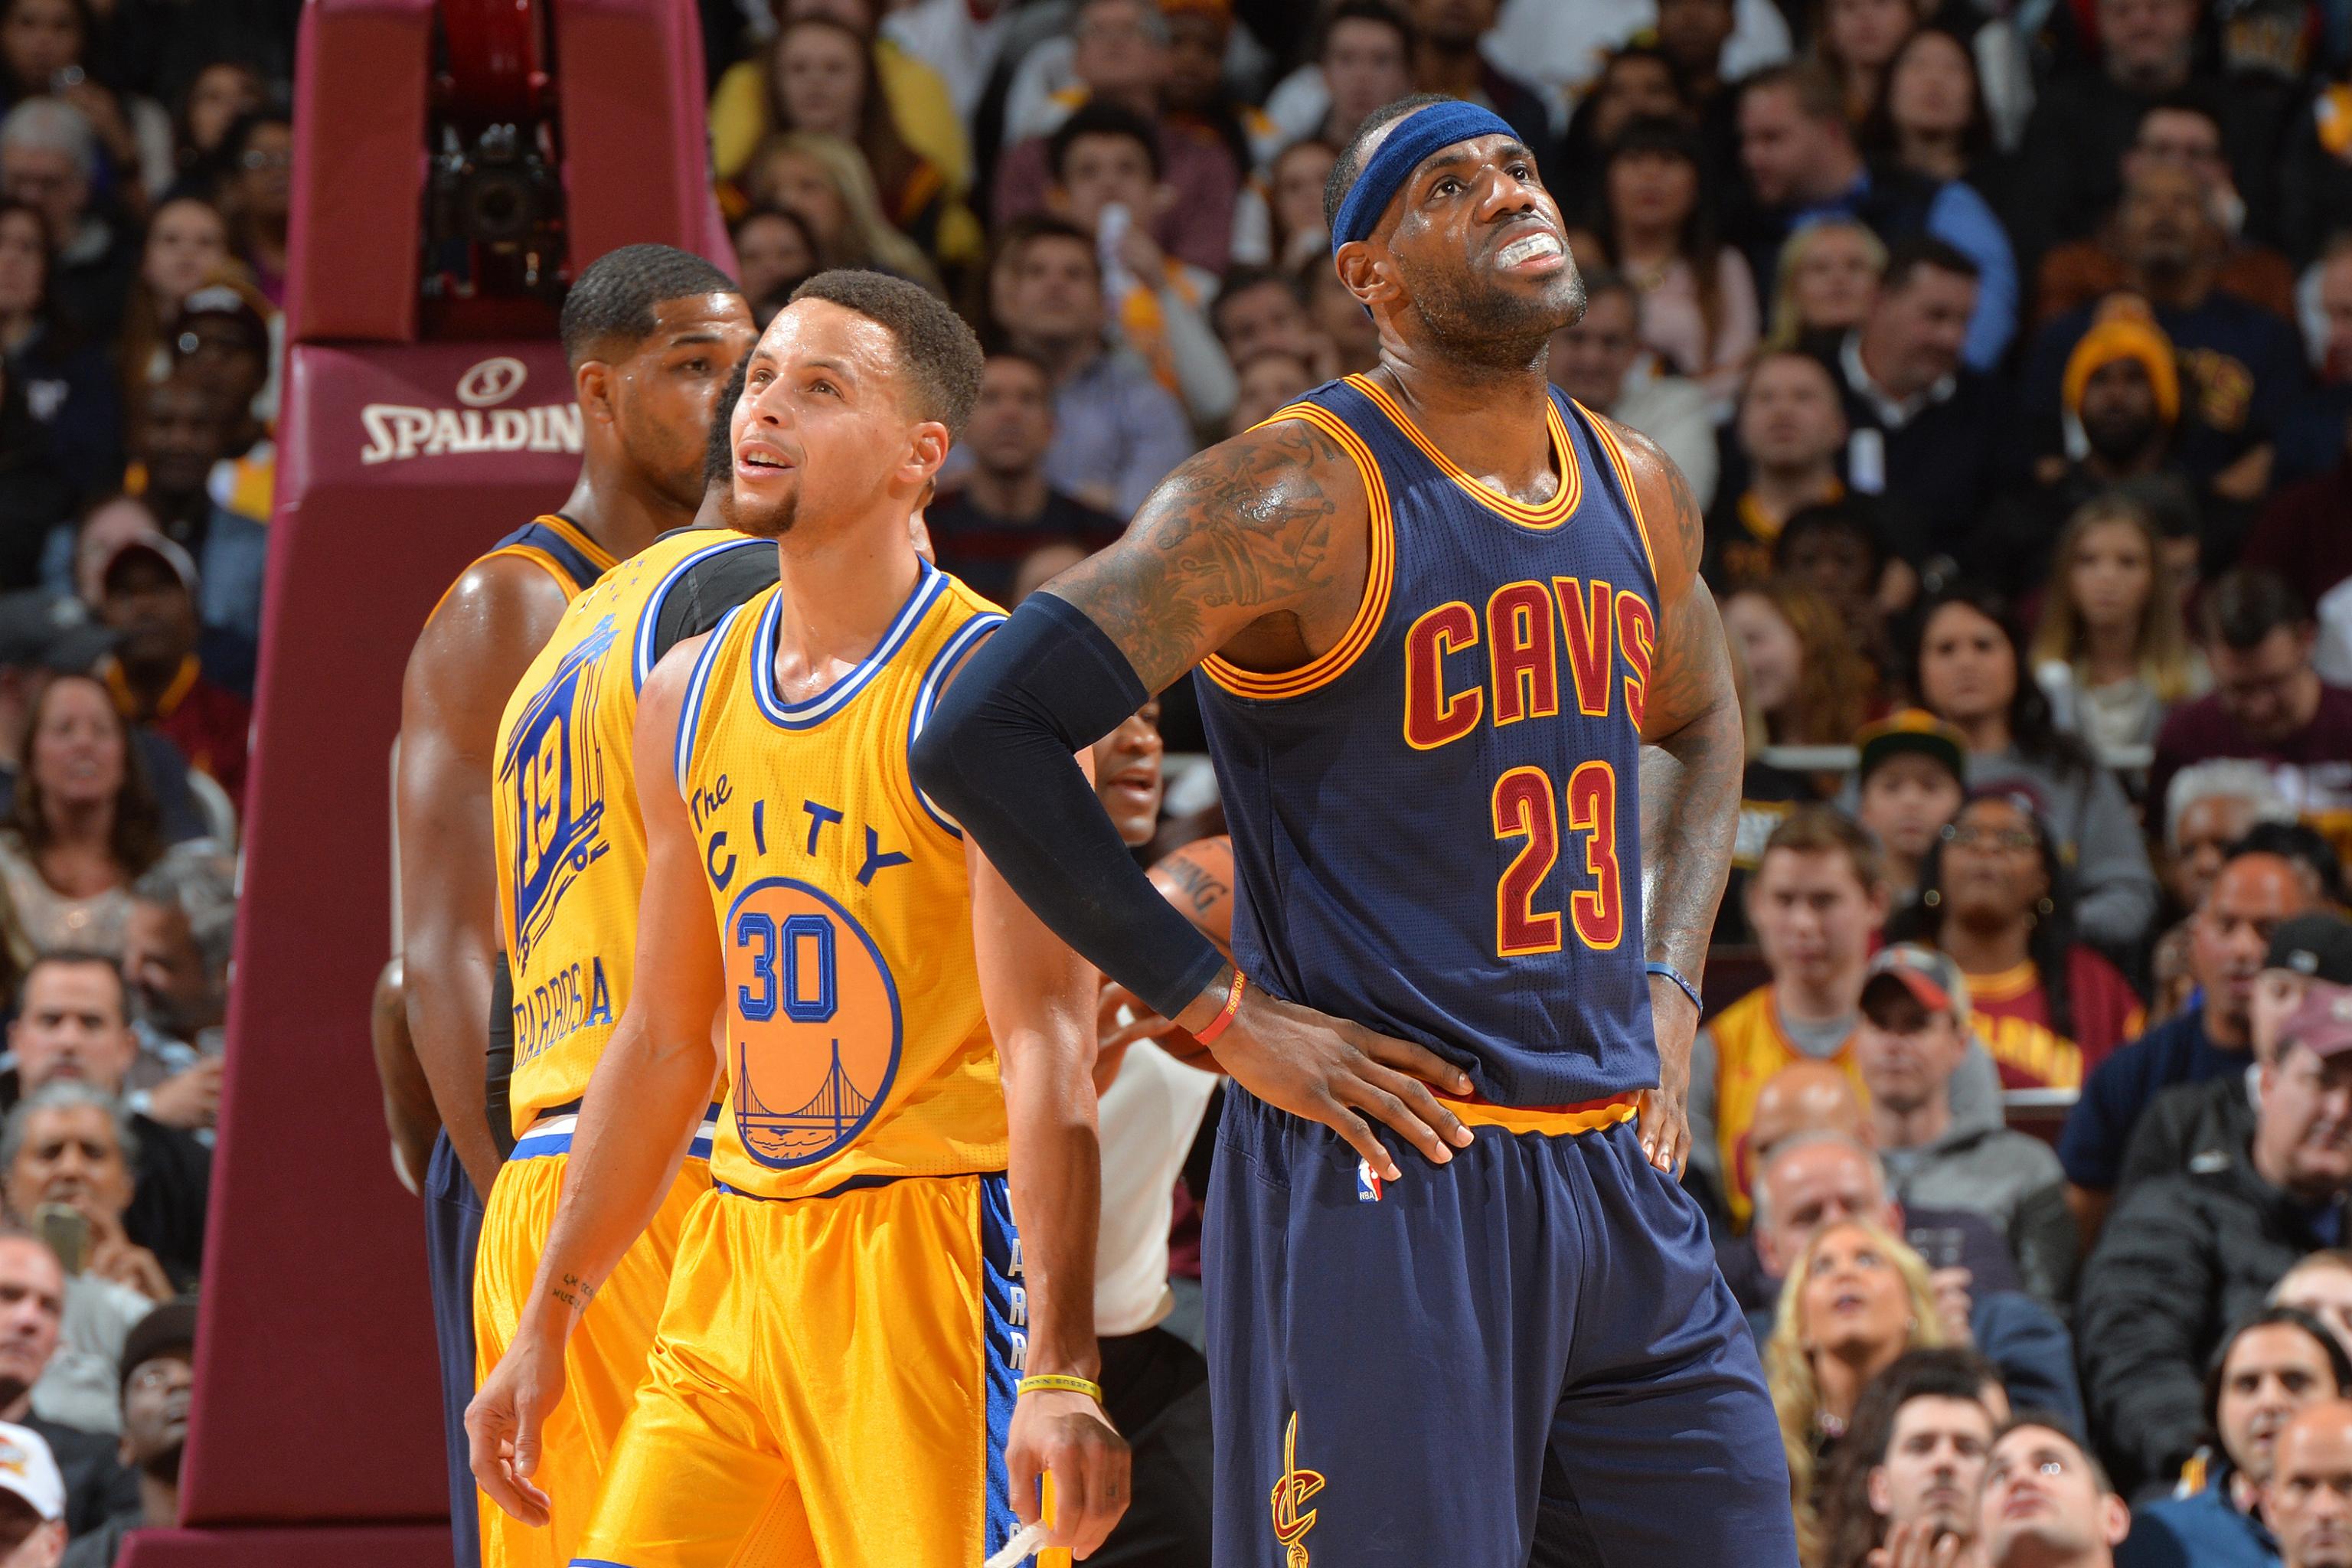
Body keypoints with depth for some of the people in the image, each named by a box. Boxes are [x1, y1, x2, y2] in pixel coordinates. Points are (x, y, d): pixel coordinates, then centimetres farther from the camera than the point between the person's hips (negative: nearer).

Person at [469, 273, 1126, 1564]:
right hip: (741, 1257, 7)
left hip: (932, 1248, -7)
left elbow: (1047, 1049, -17)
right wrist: (546, 1325, 19)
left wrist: (1063, 1371, -24)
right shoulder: (691, 694, 12)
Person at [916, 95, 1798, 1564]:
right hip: (1383, 1179, -7)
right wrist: (1223, 1010, -14)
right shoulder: (1308, 496, -12)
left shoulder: (1638, 493, 11)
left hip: (1622, 1167, 7)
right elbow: (981, 734, -18)